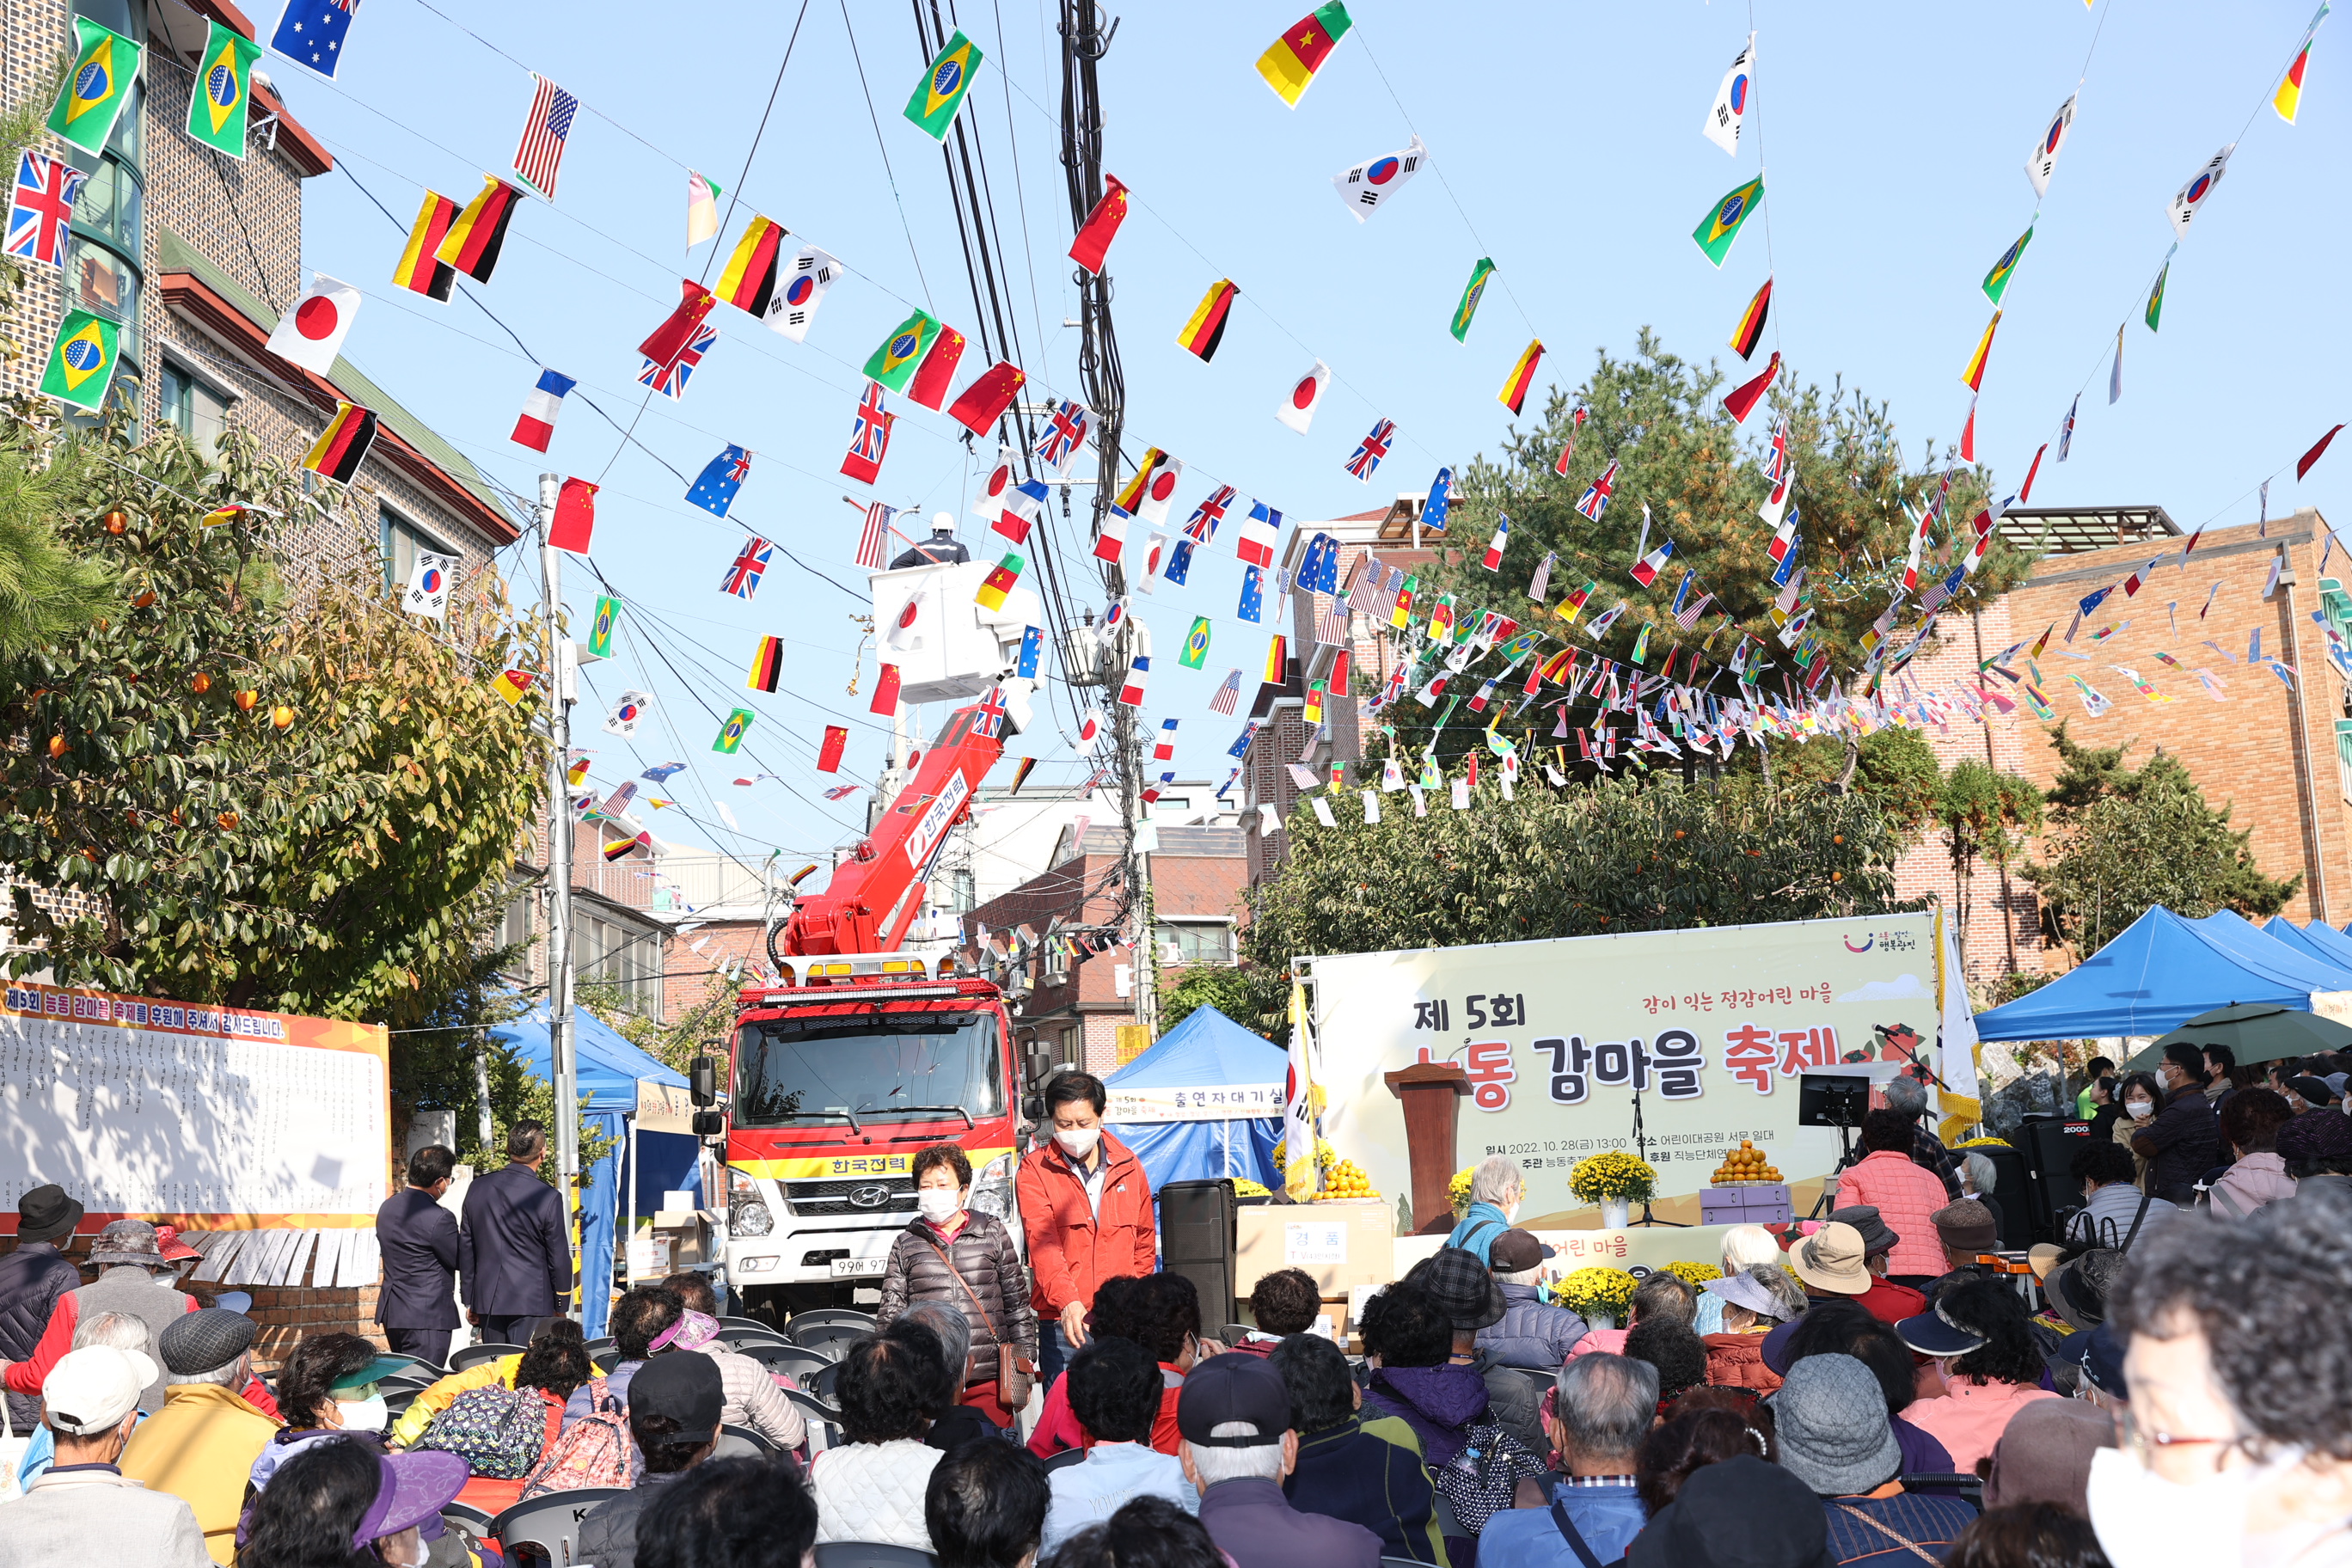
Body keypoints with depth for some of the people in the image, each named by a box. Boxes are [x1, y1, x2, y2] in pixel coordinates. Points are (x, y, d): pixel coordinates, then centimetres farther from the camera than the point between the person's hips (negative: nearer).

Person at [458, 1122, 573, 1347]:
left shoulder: (478, 1188, 3)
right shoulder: (548, 1198, -11)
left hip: (487, 1299, 4)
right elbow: (559, 1256, -5)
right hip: (530, 1302, -4)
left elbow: (465, 1246, 9)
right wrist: (561, 1306, 6)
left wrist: (469, 1301, 17)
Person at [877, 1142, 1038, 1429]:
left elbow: (1018, 1305, 12)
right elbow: (890, 1314, 9)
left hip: (988, 1380, 0)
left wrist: (1025, 1362, 7)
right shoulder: (906, 1245, 11)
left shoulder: (994, 1233, 10)